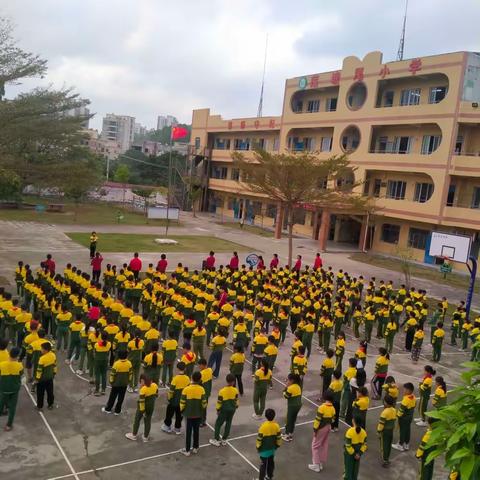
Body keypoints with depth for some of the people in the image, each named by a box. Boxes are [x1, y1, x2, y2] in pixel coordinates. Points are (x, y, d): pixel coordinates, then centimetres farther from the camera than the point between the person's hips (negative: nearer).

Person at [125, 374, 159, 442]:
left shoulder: (143, 389, -26)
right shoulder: (155, 385, -10)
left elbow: (141, 401, -23)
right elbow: (156, 395, 4)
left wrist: (142, 411, -15)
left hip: (144, 406, -5)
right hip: (151, 406, 5)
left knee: (137, 420, 16)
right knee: (148, 420, 16)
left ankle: (134, 435, 30)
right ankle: (146, 437, 25)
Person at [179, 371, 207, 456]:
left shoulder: (186, 389, -17)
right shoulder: (201, 389, -13)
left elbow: (182, 403, -11)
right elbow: (204, 403, -7)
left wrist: (181, 410, 8)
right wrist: (203, 408, 13)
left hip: (189, 414, -1)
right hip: (198, 414, 1)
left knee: (188, 431, 10)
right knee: (196, 431, 17)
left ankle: (187, 450, 18)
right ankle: (195, 448, 29)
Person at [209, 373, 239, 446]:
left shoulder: (222, 391, -18)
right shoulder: (235, 390, -8)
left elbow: (219, 402, -11)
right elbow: (236, 400, 4)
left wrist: (218, 410, 2)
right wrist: (236, 407, 20)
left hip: (224, 410, -4)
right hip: (232, 409, 4)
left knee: (218, 424, 9)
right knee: (228, 424, 17)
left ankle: (216, 440, 10)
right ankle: (224, 440, 25)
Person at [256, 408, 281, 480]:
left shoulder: (263, 426, -25)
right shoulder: (276, 426, -13)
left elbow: (259, 439, -16)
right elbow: (279, 438, -1)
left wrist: (258, 447, -1)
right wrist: (277, 445, 15)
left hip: (264, 449, -4)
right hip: (272, 448, 4)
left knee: (263, 464, 7)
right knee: (271, 463, 21)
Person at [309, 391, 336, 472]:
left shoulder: (322, 407, -23)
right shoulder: (332, 408, -2)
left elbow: (318, 420, -21)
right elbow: (333, 418, 7)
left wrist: (315, 429, -13)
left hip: (321, 428, -7)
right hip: (328, 427, 7)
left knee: (315, 445, 6)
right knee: (324, 445, 16)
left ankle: (316, 465, 8)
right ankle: (321, 464, 26)